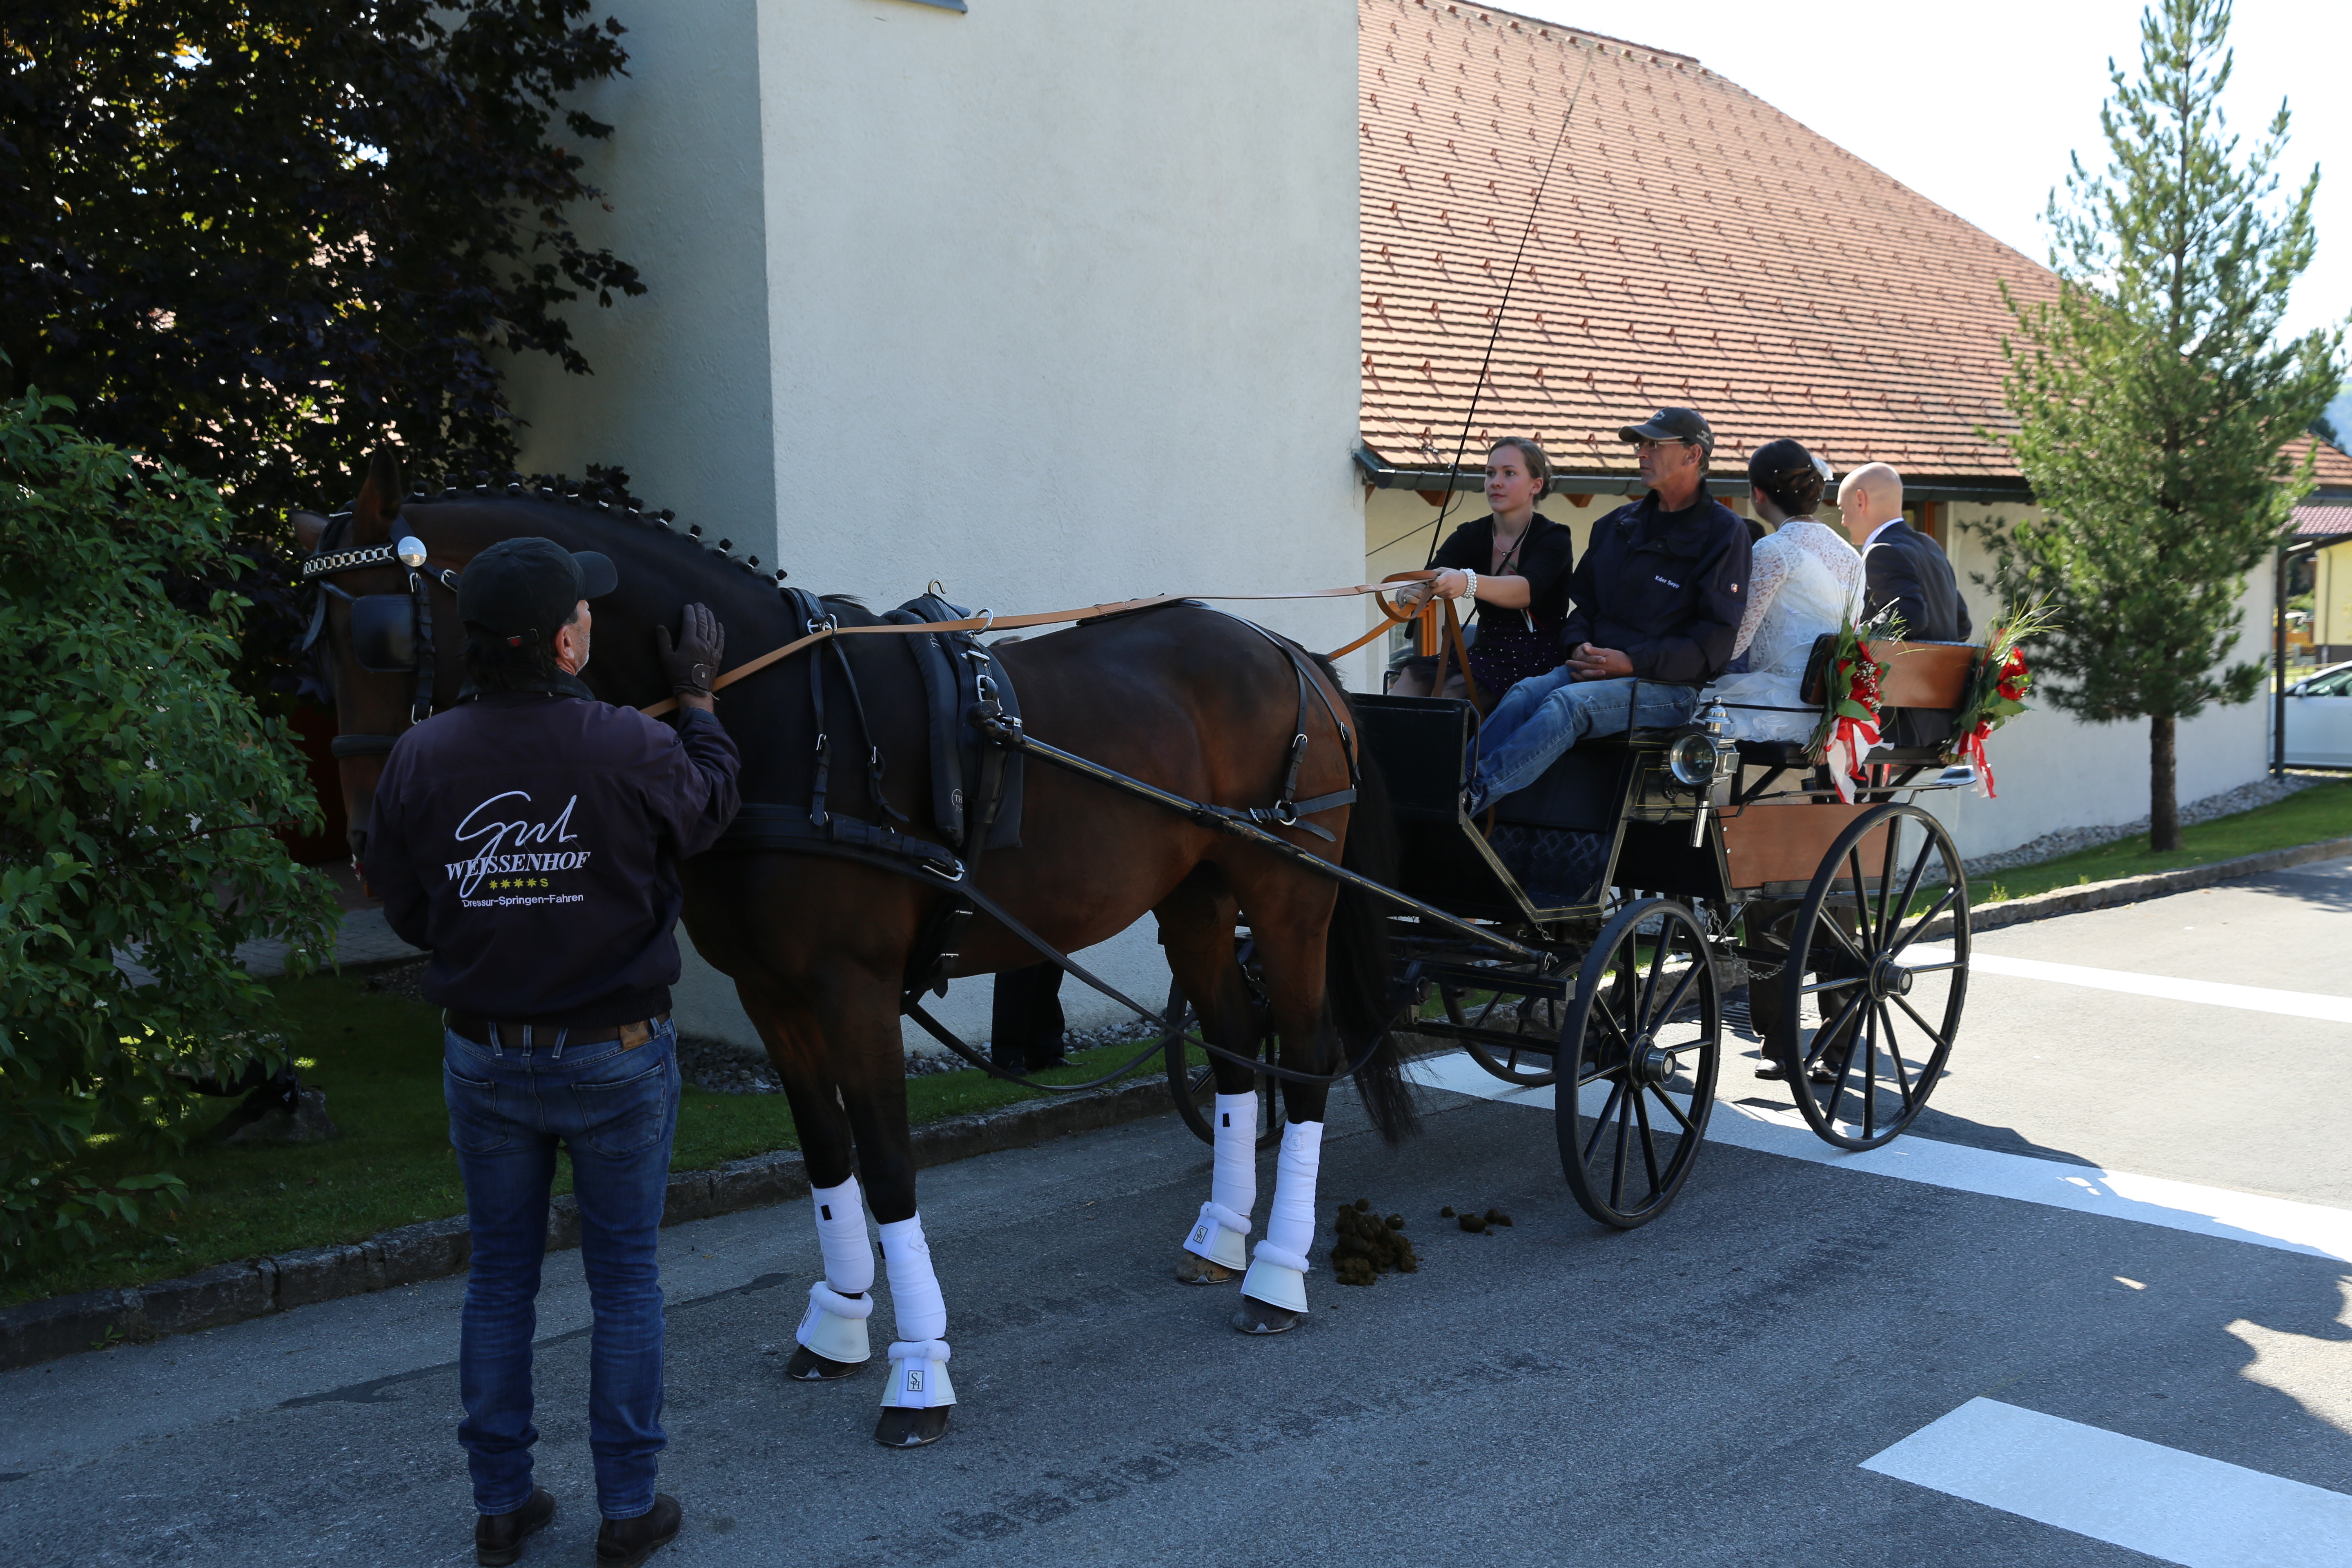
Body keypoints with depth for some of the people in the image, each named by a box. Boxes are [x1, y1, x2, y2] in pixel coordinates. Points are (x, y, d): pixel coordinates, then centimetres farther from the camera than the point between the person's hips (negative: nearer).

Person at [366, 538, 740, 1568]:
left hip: (484, 1058, 3)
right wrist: (697, 701, 16)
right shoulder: (633, 748, -19)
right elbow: (710, 810, 3)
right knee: (626, 1275, 11)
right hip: (618, 1056, -2)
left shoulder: (420, 758, -9)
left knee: (499, 1274, 16)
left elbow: (404, 912, 1)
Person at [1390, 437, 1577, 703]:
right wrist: (1410, 594, -34)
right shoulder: (1470, 536, 9)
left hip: (1539, 664, -4)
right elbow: (1429, 580, -8)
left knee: (1451, 690, -30)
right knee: (1414, 678, -25)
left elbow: (1528, 590, -26)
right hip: (1485, 651, 4)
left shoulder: (1554, 538, -4)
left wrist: (1467, 583, -45)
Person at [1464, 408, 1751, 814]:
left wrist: (1632, 662, -17)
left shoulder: (1724, 532, -1)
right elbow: (1582, 598, 25)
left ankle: (1473, 796, -43)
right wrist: (1579, 646, 1)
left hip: (1672, 685, -6)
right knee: (1526, 693, -25)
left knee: (1570, 703, -33)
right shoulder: (1618, 524, 19)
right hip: (1594, 669, 6)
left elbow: (1716, 637, -9)